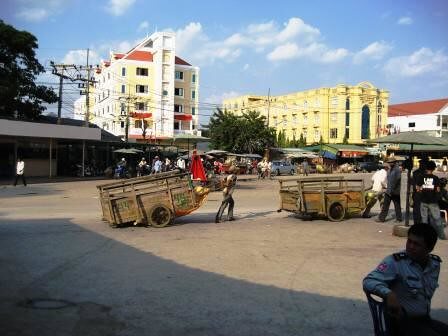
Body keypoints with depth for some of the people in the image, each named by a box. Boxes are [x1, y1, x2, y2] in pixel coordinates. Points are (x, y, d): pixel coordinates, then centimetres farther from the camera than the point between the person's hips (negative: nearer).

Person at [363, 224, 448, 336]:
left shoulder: (435, 264, 4)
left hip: (425, 319, 6)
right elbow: (369, 282, -27)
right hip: (401, 321, -6)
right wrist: (389, 294, -42)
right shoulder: (395, 262, -16)